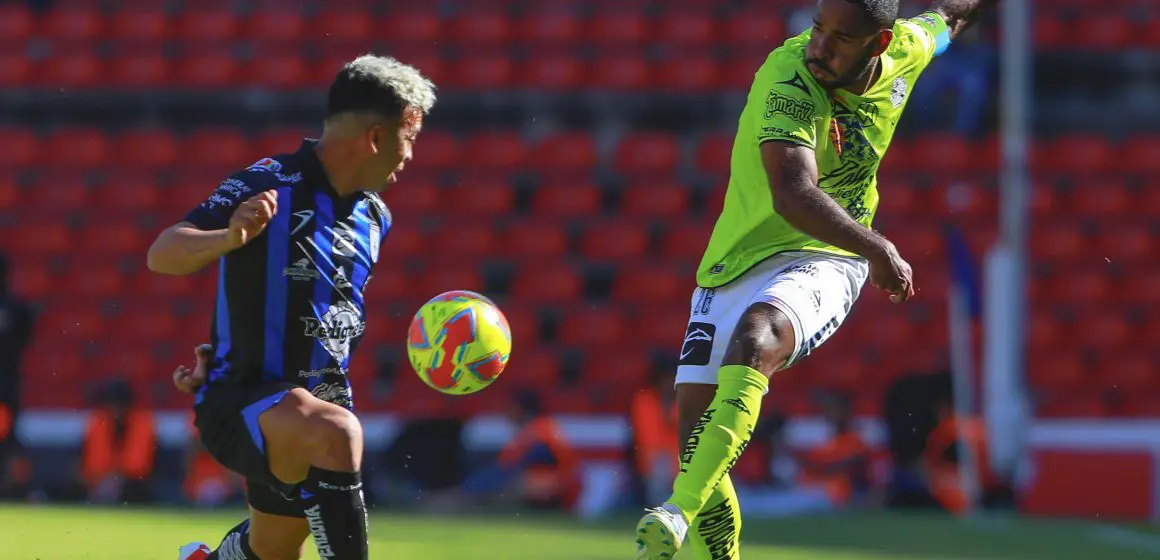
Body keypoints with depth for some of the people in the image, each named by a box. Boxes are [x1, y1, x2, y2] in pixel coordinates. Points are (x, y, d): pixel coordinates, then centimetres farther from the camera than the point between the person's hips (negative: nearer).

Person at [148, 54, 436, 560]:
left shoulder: (373, 216, 8)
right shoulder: (270, 186, -18)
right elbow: (161, 255, -30)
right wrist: (230, 238, -46)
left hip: (320, 398, 8)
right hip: (240, 401, -8)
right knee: (335, 432, -38)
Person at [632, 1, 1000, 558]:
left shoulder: (907, 50, -5)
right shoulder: (788, 81, -22)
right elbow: (794, 197, -37)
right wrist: (877, 247, -48)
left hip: (822, 262, 0)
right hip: (736, 262, 0)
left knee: (756, 336, -33)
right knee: (695, 420, -8)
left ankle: (678, 513, -49)